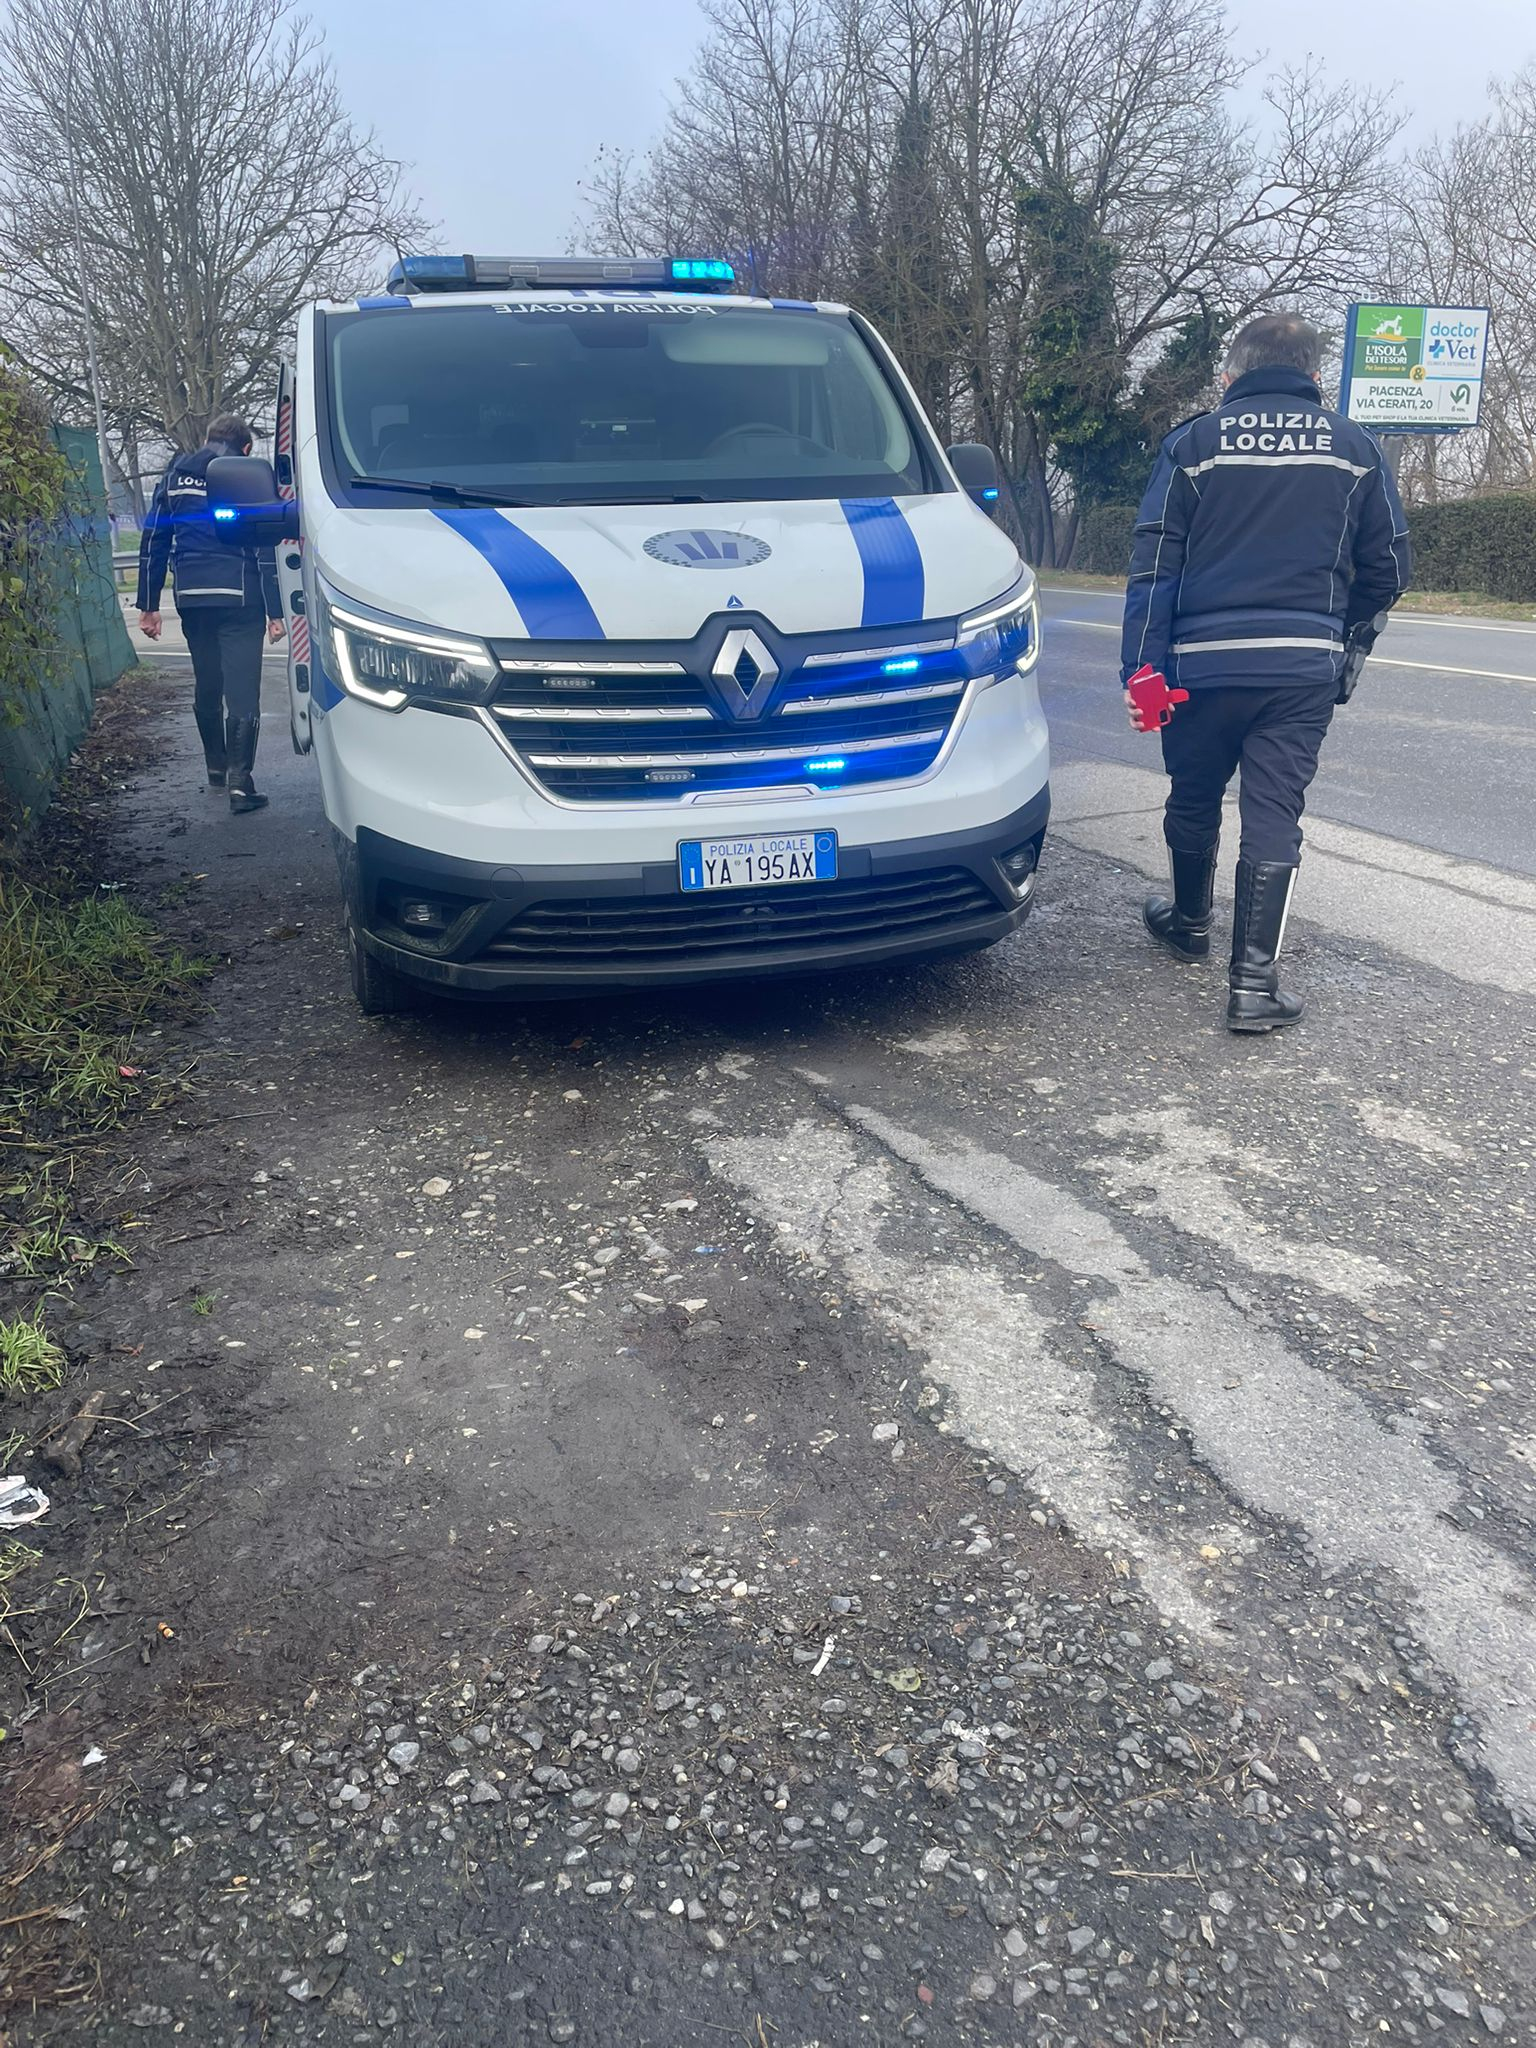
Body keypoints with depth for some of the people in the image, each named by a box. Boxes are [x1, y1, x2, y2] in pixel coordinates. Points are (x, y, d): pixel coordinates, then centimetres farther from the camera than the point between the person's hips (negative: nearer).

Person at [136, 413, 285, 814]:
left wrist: (148, 605, 14)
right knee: (242, 690, -5)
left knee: (206, 686, 18)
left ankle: (216, 766, 31)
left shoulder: (175, 476, 12)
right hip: (239, 598, -4)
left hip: (191, 598, 4)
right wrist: (275, 611, -5)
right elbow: (264, 550, -6)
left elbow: (153, 543, 11)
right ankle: (239, 781, -13)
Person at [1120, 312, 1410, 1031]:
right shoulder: (1355, 448, 8)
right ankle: (1254, 982, -4)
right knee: (1274, 813, 1)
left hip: (1202, 662, 0)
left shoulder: (1194, 442, 3)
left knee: (1193, 802, 18)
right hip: (1304, 668, 1)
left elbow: (1153, 566, -4)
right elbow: (1387, 571, 10)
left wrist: (1139, 668, -4)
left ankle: (1190, 921, 40)